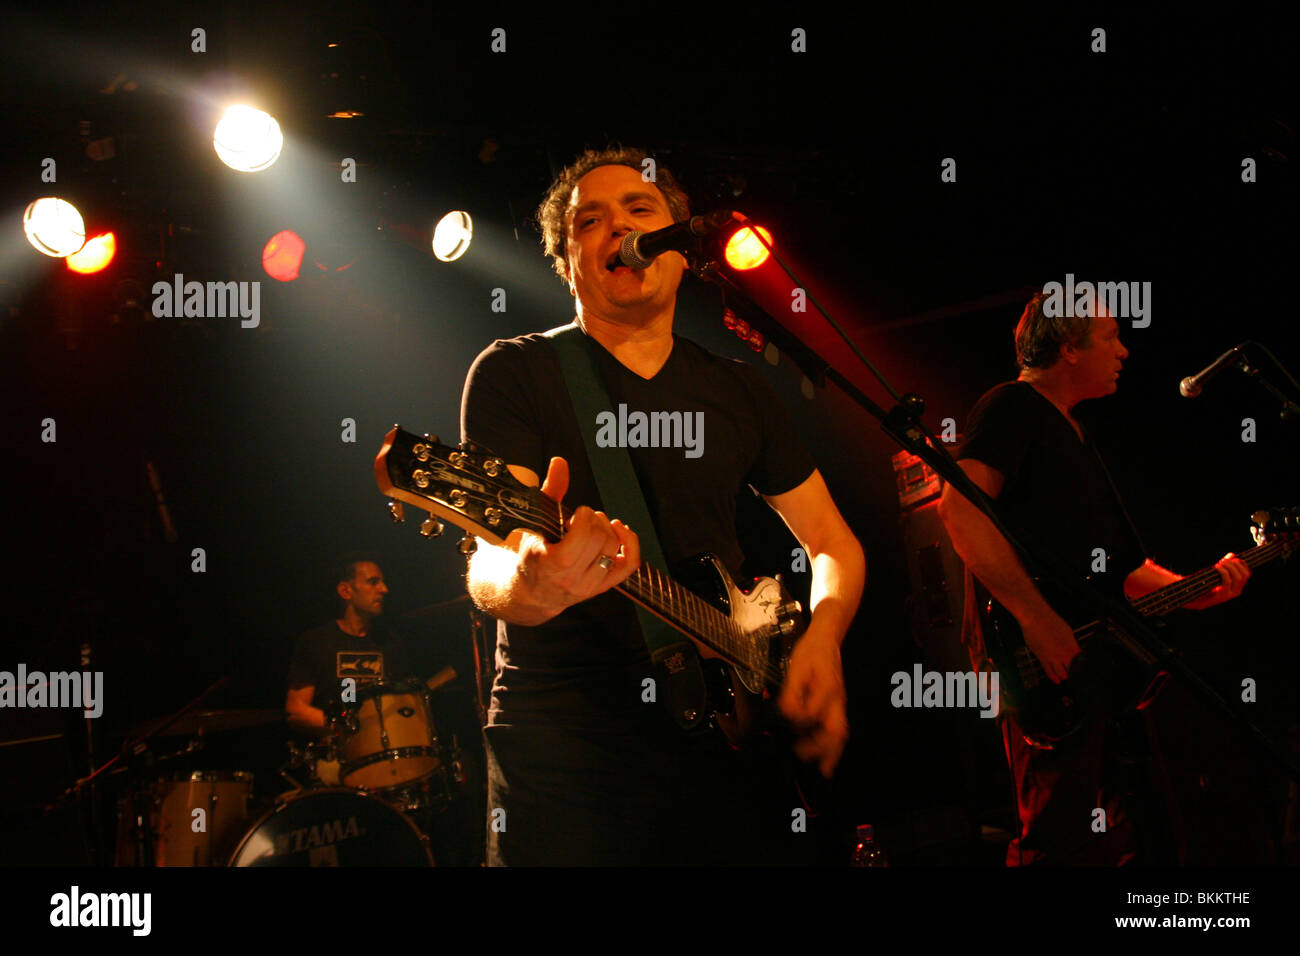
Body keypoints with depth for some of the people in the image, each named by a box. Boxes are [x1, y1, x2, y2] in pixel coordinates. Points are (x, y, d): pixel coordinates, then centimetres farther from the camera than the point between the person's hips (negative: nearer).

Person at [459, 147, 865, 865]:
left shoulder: (738, 391, 15)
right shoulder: (517, 373, 1)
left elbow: (832, 544, 20)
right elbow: (489, 565, -11)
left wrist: (821, 639, -2)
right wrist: (528, 584, -35)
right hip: (564, 750, -4)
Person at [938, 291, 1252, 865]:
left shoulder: (1073, 435, 27)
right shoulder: (1013, 408, -3)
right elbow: (959, 506, -20)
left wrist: (1199, 590, 17)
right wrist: (1038, 620, -27)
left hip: (1097, 667, 10)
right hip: (1042, 666, -10)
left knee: (1115, 842, 10)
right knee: (1062, 841, -19)